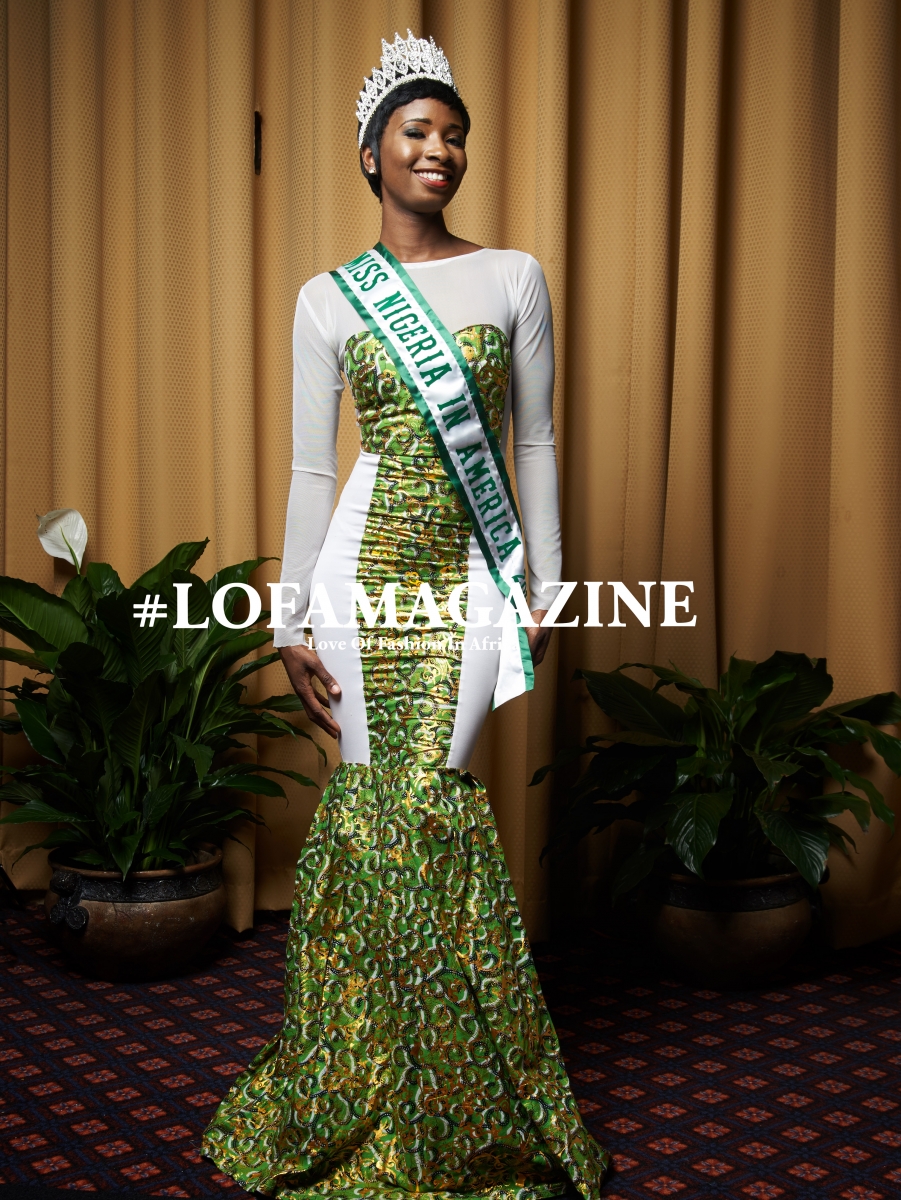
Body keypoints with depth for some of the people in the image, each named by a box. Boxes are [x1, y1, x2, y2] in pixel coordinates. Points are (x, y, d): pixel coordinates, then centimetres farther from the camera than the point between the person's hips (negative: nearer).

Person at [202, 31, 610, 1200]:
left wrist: (546, 585, 3)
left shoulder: (514, 278, 6)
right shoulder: (329, 299, 5)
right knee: (372, 797, 3)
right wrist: (293, 624, 0)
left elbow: (536, 443, 7)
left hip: (471, 573, 0)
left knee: (425, 797, -5)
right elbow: (310, 470, 4)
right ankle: (360, 1086, 24)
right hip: (366, 566, 1)